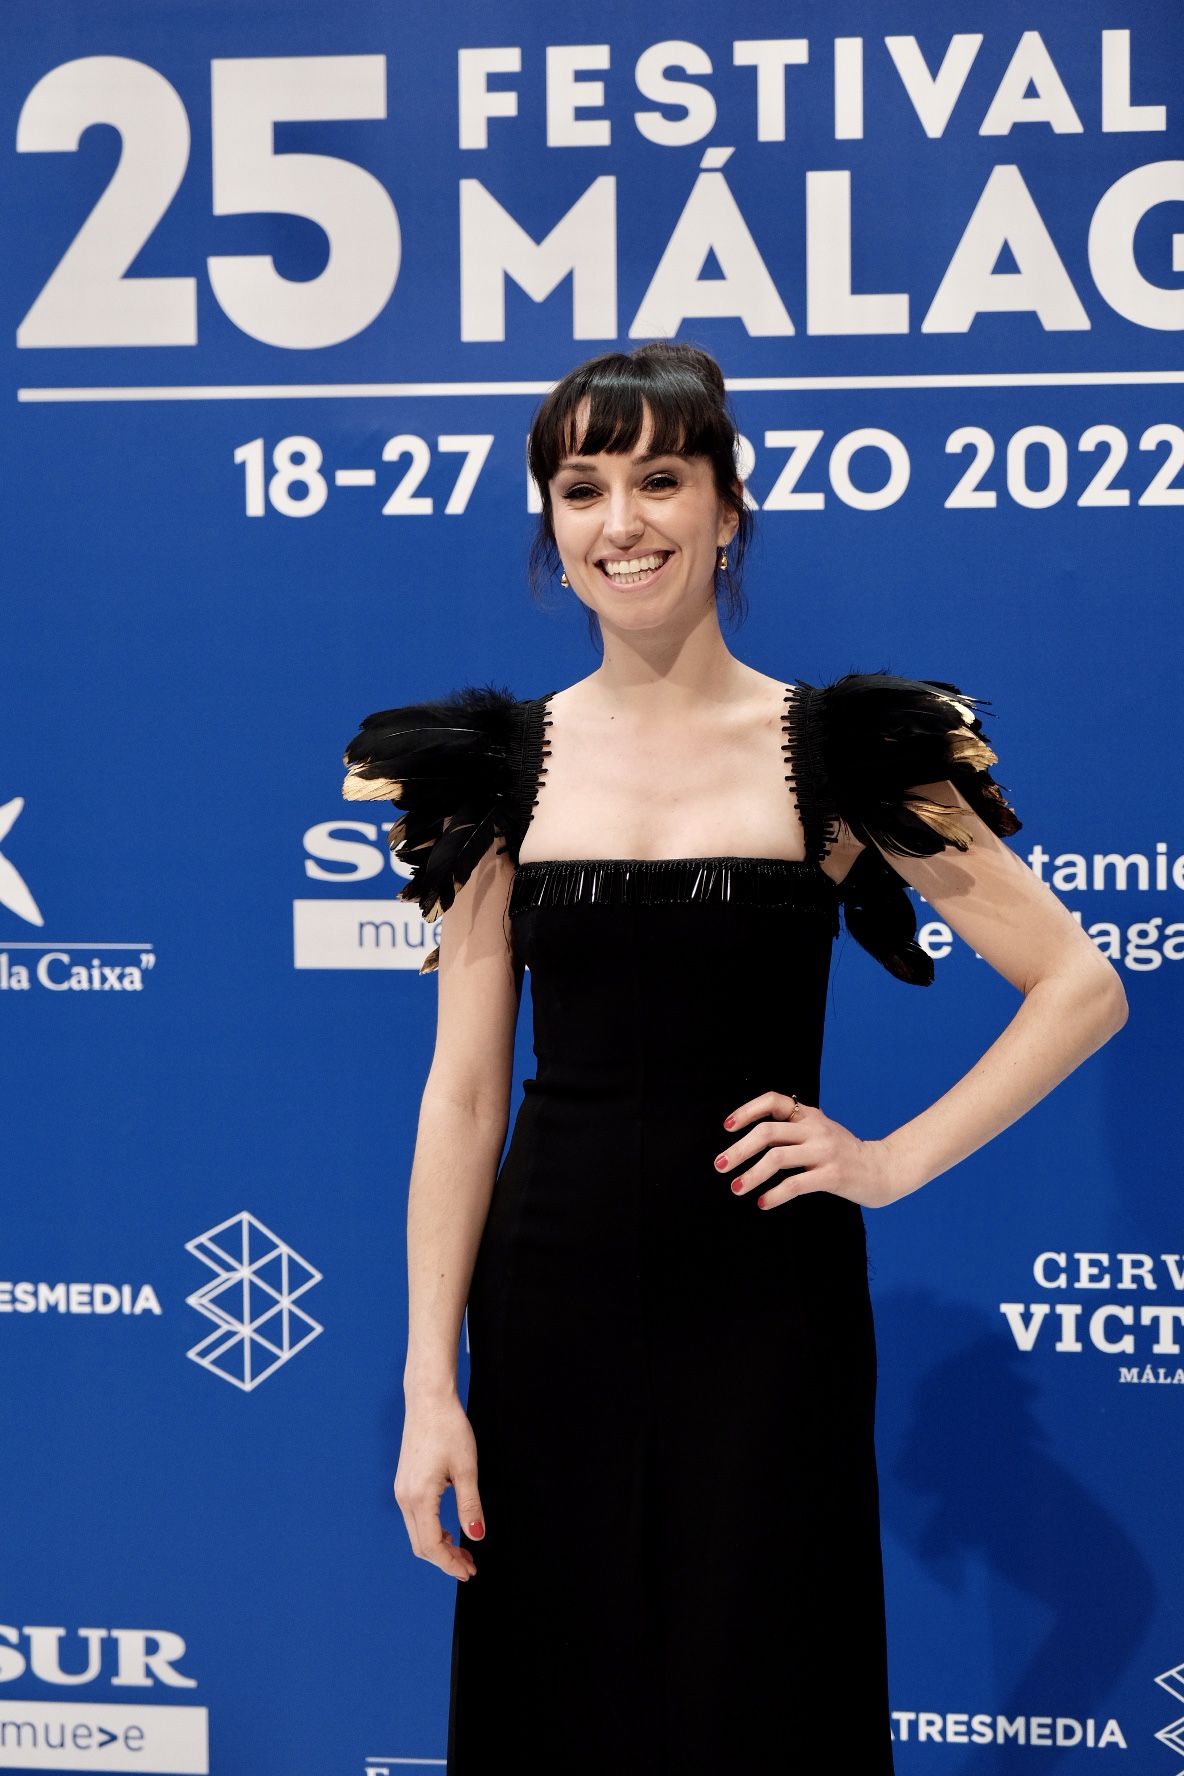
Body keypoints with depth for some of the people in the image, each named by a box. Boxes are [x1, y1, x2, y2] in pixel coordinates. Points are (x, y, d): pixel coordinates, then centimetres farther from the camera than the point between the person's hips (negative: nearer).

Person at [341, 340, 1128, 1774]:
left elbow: (1082, 987, 1)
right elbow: (462, 1088, 3)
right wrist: (430, 1387, -2)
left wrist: (897, 1159, -7)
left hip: (766, 1299, -1)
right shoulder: (503, 768, 4)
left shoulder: (836, 754, -1)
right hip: (551, 1305, 2)